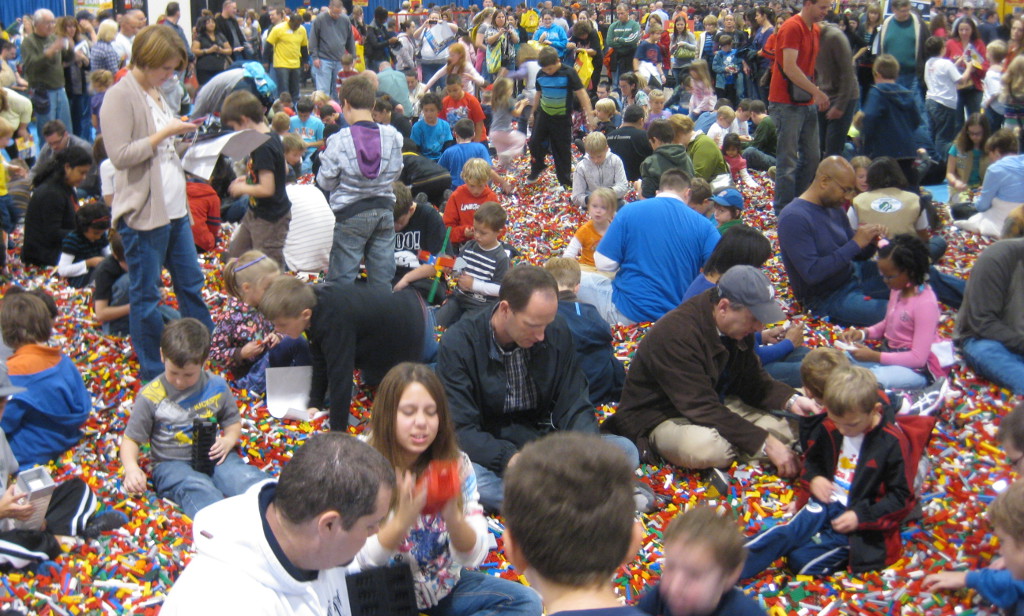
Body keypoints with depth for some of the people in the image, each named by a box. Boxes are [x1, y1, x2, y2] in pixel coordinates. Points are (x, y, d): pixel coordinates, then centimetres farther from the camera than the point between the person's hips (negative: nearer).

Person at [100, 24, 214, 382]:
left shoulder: (154, 93, 12)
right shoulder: (120, 97, -15)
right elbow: (120, 155, -22)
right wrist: (165, 133, -19)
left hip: (175, 207, 9)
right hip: (143, 213, -9)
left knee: (191, 283, 17)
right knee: (145, 296, 3)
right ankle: (152, 374, 14)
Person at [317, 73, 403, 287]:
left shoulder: (339, 140, -15)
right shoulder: (392, 136, -5)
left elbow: (325, 181, -8)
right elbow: (395, 173, 6)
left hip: (350, 215, -4)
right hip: (384, 211, 4)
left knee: (342, 279, 5)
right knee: (383, 281, 12)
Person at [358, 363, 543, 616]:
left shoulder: (457, 465, -6)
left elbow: (473, 556, -10)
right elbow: (360, 561, -18)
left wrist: (453, 517, -31)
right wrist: (402, 521, -35)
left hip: (446, 586, 5)